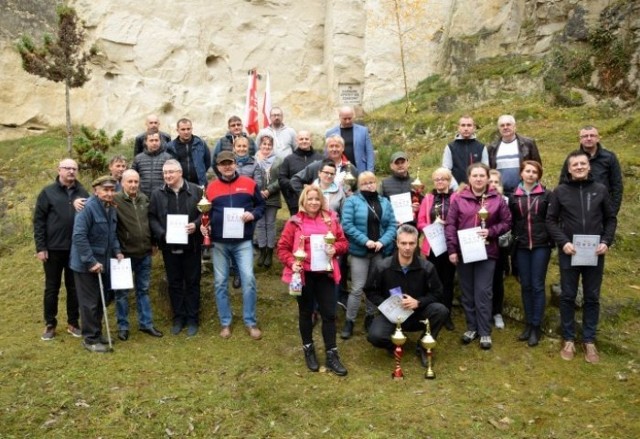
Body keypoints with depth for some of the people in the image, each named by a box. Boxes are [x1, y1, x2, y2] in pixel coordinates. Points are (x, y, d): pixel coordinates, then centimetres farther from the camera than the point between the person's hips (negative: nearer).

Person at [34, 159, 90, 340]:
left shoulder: (83, 193, 5)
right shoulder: (48, 192, -1)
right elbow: (39, 221, -3)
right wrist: (40, 247, -7)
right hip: (53, 248, -2)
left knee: (74, 287, 10)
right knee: (52, 288, 8)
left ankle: (73, 323, 22)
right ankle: (50, 324, 20)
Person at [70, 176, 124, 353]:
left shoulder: (111, 208, 7)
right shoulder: (88, 208, -20)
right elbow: (79, 236, -24)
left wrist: (117, 251, 3)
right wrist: (91, 261, -24)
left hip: (103, 262, 8)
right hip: (86, 264, -8)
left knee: (102, 299, 16)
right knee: (90, 302, 2)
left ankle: (97, 334, 31)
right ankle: (90, 339, 14)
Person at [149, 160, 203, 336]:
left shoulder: (196, 191, -1)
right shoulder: (157, 194, 4)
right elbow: (152, 217, 2)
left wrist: (196, 225, -17)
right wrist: (161, 233, -13)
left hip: (191, 245, -2)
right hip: (169, 246, 2)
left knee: (192, 282, 7)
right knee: (174, 283, 11)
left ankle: (192, 319, 18)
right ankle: (178, 317, 24)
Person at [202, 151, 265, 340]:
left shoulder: (249, 183, 4)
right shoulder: (211, 187, 6)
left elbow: (261, 205, 10)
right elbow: (206, 212, 15)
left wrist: (253, 214, -10)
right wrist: (204, 225, -5)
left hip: (243, 241, -1)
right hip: (219, 243, 2)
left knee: (248, 279, -7)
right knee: (220, 282, 6)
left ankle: (250, 322, 7)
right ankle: (225, 323, 19)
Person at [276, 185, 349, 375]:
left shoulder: (331, 219, 3)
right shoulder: (295, 222, -5)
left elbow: (343, 242, 7)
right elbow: (282, 248, -4)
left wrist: (335, 248, -13)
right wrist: (291, 262, -19)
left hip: (325, 273, 2)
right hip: (304, 274, -2)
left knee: (329, 313, 5)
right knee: (306, 312, 13)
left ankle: (332, 355, 16)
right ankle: (308, 350, 31)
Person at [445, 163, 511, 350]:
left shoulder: (497, 199, 2)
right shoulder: (459, 199, 1)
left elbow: (506, 222, 6)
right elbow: (450, 225, 0)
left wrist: (491, 231, -12)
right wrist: (451, 249, -6)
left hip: (486, 253, -1)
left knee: (483, 293, -1)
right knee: (467, 293, 10)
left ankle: (485, 332, 10)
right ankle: (471, 327, 24)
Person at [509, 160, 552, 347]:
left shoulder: (546, 195, 0)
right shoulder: (514, 196, 7)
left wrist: (553, 240, -6)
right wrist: (512, 237, 1)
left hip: (541, 246, -2)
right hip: (522, 246, 3)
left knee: (537, 286, 0)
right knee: (525, 286, 8)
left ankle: (536, 326, 8)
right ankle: (528, 324, 18)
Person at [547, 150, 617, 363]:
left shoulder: (601, 190, 3)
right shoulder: (560, 192, 0)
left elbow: (611, 219, 8)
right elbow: (551, 220, 1)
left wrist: (606, 242, -7)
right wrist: (563, 242, -12)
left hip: (595, 254, 1)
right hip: (569, 253, -1)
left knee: (592, 298, 9)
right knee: (567, 297, 7)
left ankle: (589, 341, 22)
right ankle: (569, 340, 20)